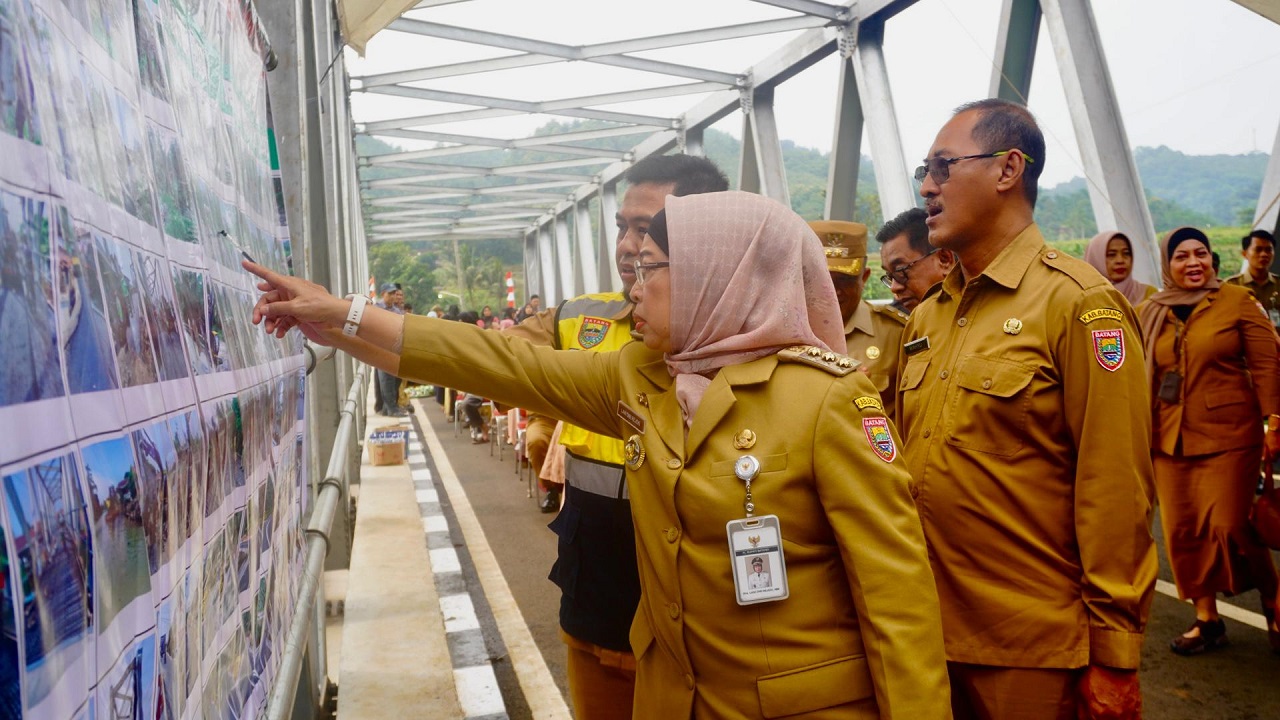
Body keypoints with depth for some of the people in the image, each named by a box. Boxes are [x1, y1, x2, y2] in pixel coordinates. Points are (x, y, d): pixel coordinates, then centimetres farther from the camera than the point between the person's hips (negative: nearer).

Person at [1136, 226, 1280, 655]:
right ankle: (1206, 619, 19)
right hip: (1170, 439, 4)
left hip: (1229, 435, -3)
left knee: (1230, 528, -4)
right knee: (1182, 531, 5)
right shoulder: (1150, 314, 7)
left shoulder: (1236, 301, -1)